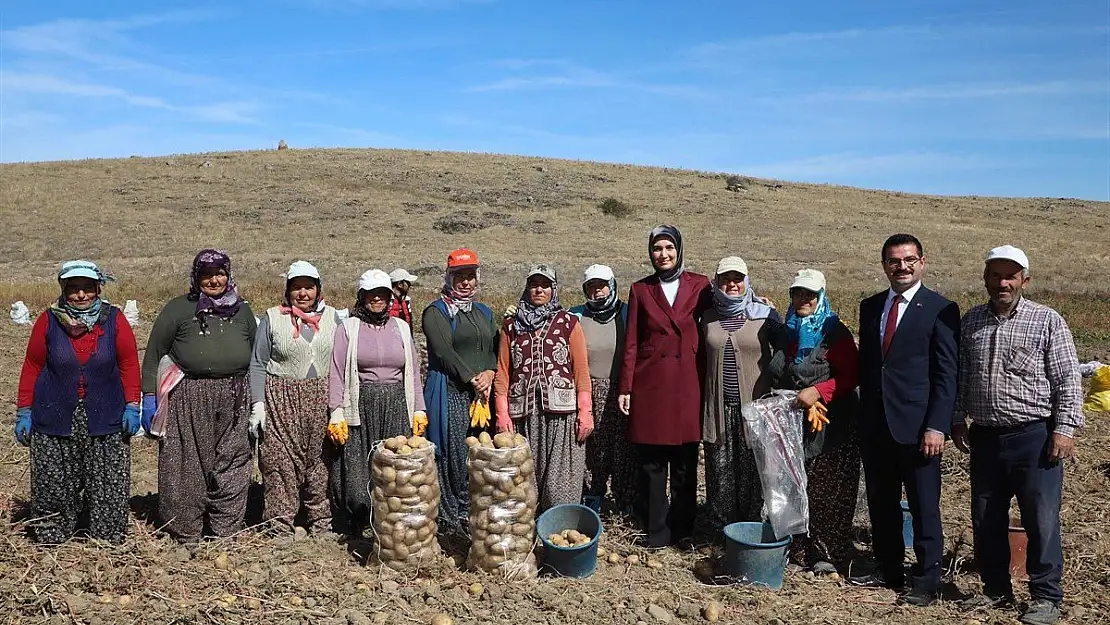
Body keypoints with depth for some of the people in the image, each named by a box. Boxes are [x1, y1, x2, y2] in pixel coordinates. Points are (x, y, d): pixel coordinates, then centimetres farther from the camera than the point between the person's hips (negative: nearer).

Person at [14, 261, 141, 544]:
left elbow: (129, 364, 2)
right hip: (56, 417, 1)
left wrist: (132, 406, -4)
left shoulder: (114, 319, -2)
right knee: (54, 484, 7)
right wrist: (24, 412, 3)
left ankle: (108, 538, 18)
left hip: (105, 417, 0)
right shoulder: (48, 321, -1)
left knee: (108, 483, 4)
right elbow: (32, 367, 4)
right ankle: (52, 538, 24)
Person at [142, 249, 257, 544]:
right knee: (186, 466, 1)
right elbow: (154, 353, 3)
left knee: (231, 464, 3)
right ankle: (186, 532, 14)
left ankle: (227, 529, 15)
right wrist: (149, 396, -4)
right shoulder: (178, 309, 5)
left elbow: (255, 358, 20)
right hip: (187, 400, -3)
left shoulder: (242, 311, 15)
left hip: (234, 400, 3)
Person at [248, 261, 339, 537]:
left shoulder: (331, 317, 9)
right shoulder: (272, 318, 3)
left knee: (319, 461, 5)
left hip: (322, 400, 2)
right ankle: (280, 526, 7)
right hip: (281, 400, -2)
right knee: (280, 463, -3)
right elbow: (258, 364, 2)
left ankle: (321, 523, 17)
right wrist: (257, 404, -6)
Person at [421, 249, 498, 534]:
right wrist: (473, 380, -14)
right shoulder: (436, 312, 1)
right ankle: (451, 518, 3)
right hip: (450, 394, -5)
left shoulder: (484, 313, 20)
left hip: (482, 393, 5)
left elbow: (495, 349, 14)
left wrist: (489, 374, -6)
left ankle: (472, 511, 13)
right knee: (453, 455, -6)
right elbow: (444, 352, -11)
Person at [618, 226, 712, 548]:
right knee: (650, 461, 3)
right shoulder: (640, 289, 7)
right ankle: (655, 531, 14)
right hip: (650, 382, 0)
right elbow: (631, 342, 6)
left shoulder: (700, 285, 6)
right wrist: (625, 387, 0)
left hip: (688, 382, 0)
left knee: (685, 461, 5)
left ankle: (681, 527, 19)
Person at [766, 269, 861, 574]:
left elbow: (851, 375, -13)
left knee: (825, 489, -3)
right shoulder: (785, 333, 13)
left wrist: (817, 391, -22)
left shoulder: (835, 333, -8)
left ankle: (828, 553, 7)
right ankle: (797, 546, 19)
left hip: (828, 426, -6)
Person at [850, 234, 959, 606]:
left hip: (917, 426, -5)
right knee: (881, 504, 14)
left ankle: (926, 582, 16)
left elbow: (946, 374, -8)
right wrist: (863, 417, 11)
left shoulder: (940, 309, -5)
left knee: (924, 508, 4)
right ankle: (888, 570, 29)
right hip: (874, 424, 6)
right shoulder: (870, 307, 11)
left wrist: (937, 426, -15)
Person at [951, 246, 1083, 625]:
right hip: (985, 437, 5)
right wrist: (958, 420, 10)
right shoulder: (971, 322, 9)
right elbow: (960, 377, 15)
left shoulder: (1047, 321, -4)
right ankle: (996, 589, 27)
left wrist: (1065, 428, -11)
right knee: (986, 520, 12)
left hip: (1034, 437, -4)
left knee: (1041, 520, 0)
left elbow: (1068, 380, -5)